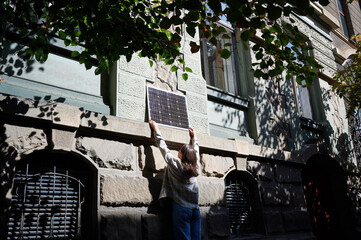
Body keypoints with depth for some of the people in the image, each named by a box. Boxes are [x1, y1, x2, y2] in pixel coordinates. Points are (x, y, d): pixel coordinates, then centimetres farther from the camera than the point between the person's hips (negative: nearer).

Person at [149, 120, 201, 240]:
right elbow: (195, 150, 25)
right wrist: (194, 136, 42)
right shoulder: (195, 167, 7)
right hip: (195, 209, 4)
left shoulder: (175, 165, -5)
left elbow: (163, 147, 4)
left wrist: (156, 129, 15)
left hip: (181, 209, -4)